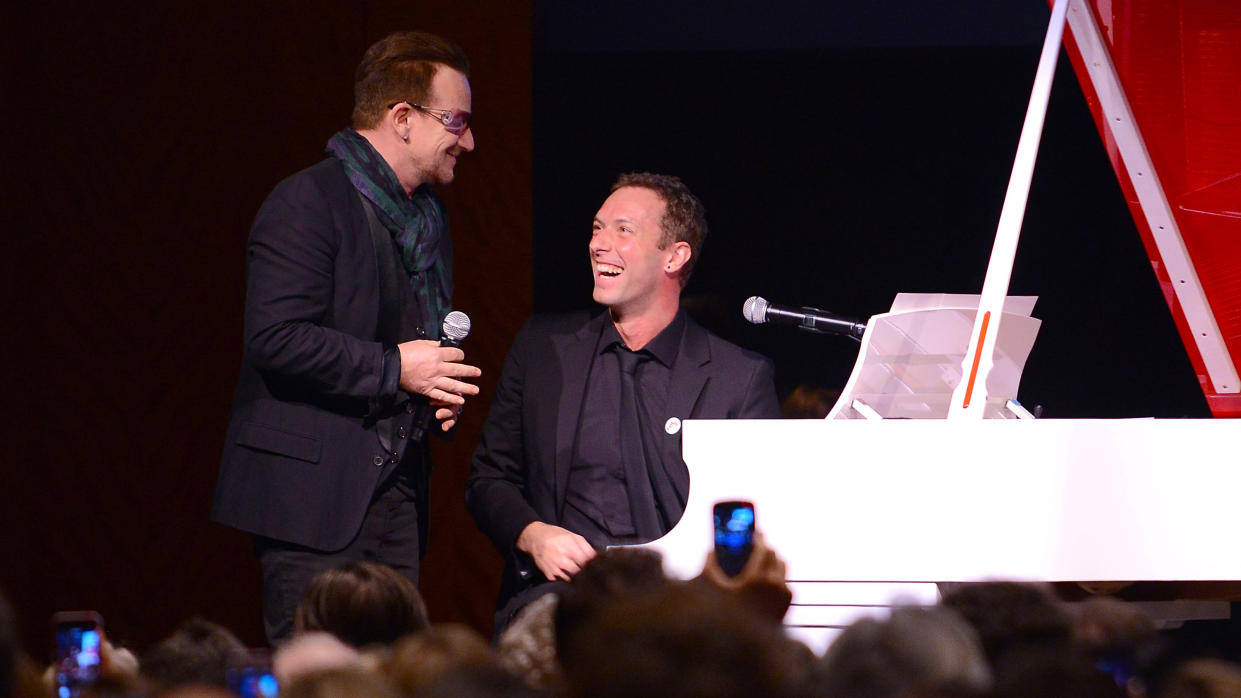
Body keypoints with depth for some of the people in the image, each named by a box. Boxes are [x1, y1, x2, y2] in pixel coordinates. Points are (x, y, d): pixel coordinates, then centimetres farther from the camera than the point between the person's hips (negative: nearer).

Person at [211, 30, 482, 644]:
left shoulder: (428, 216, 19)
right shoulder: (309, 201, -10)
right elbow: (276, 338, -20)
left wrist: (442, 395, 10)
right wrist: (393, 368, -18)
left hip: (395, 494, 8)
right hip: (314, 491, -8)